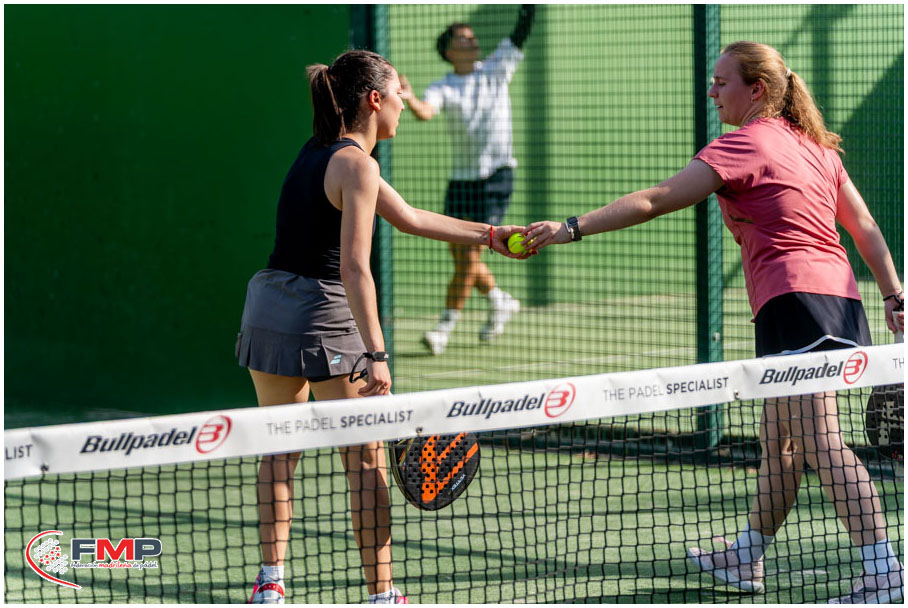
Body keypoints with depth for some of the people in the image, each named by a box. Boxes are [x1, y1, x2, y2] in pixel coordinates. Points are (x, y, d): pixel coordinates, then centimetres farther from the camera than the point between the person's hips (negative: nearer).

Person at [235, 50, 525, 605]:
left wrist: (490, 235, 26)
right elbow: (354, 269, -20)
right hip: (323, 317, -8)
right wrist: (376, 354, -23)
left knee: (281, 449, 16)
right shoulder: (356, 166, -12)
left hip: (267, 304, 8)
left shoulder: (318, 152, 15)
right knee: (366, 458, 2)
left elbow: (408, 217, 22)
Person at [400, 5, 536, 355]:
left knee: (469, 257, -10)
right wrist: (409, 100, -41)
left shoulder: (496, 69, 7)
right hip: (461, 178, 2)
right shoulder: (442, 88, 0)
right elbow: (425, 112, -20)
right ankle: (500, 301, 34)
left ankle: (445, 327, -5)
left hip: (496, 176, -2)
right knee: (460, 257, 9)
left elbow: (522, 28, 4)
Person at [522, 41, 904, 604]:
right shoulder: (815, 145, 19)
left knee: (822, 443, -13)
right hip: (841, 298, 9)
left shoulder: (745, 143, -6)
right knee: (779, 441, 19)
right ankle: (747, 558, 30)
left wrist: (573, 228, -12)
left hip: (796, 299, -9)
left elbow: (655, 201, -12)